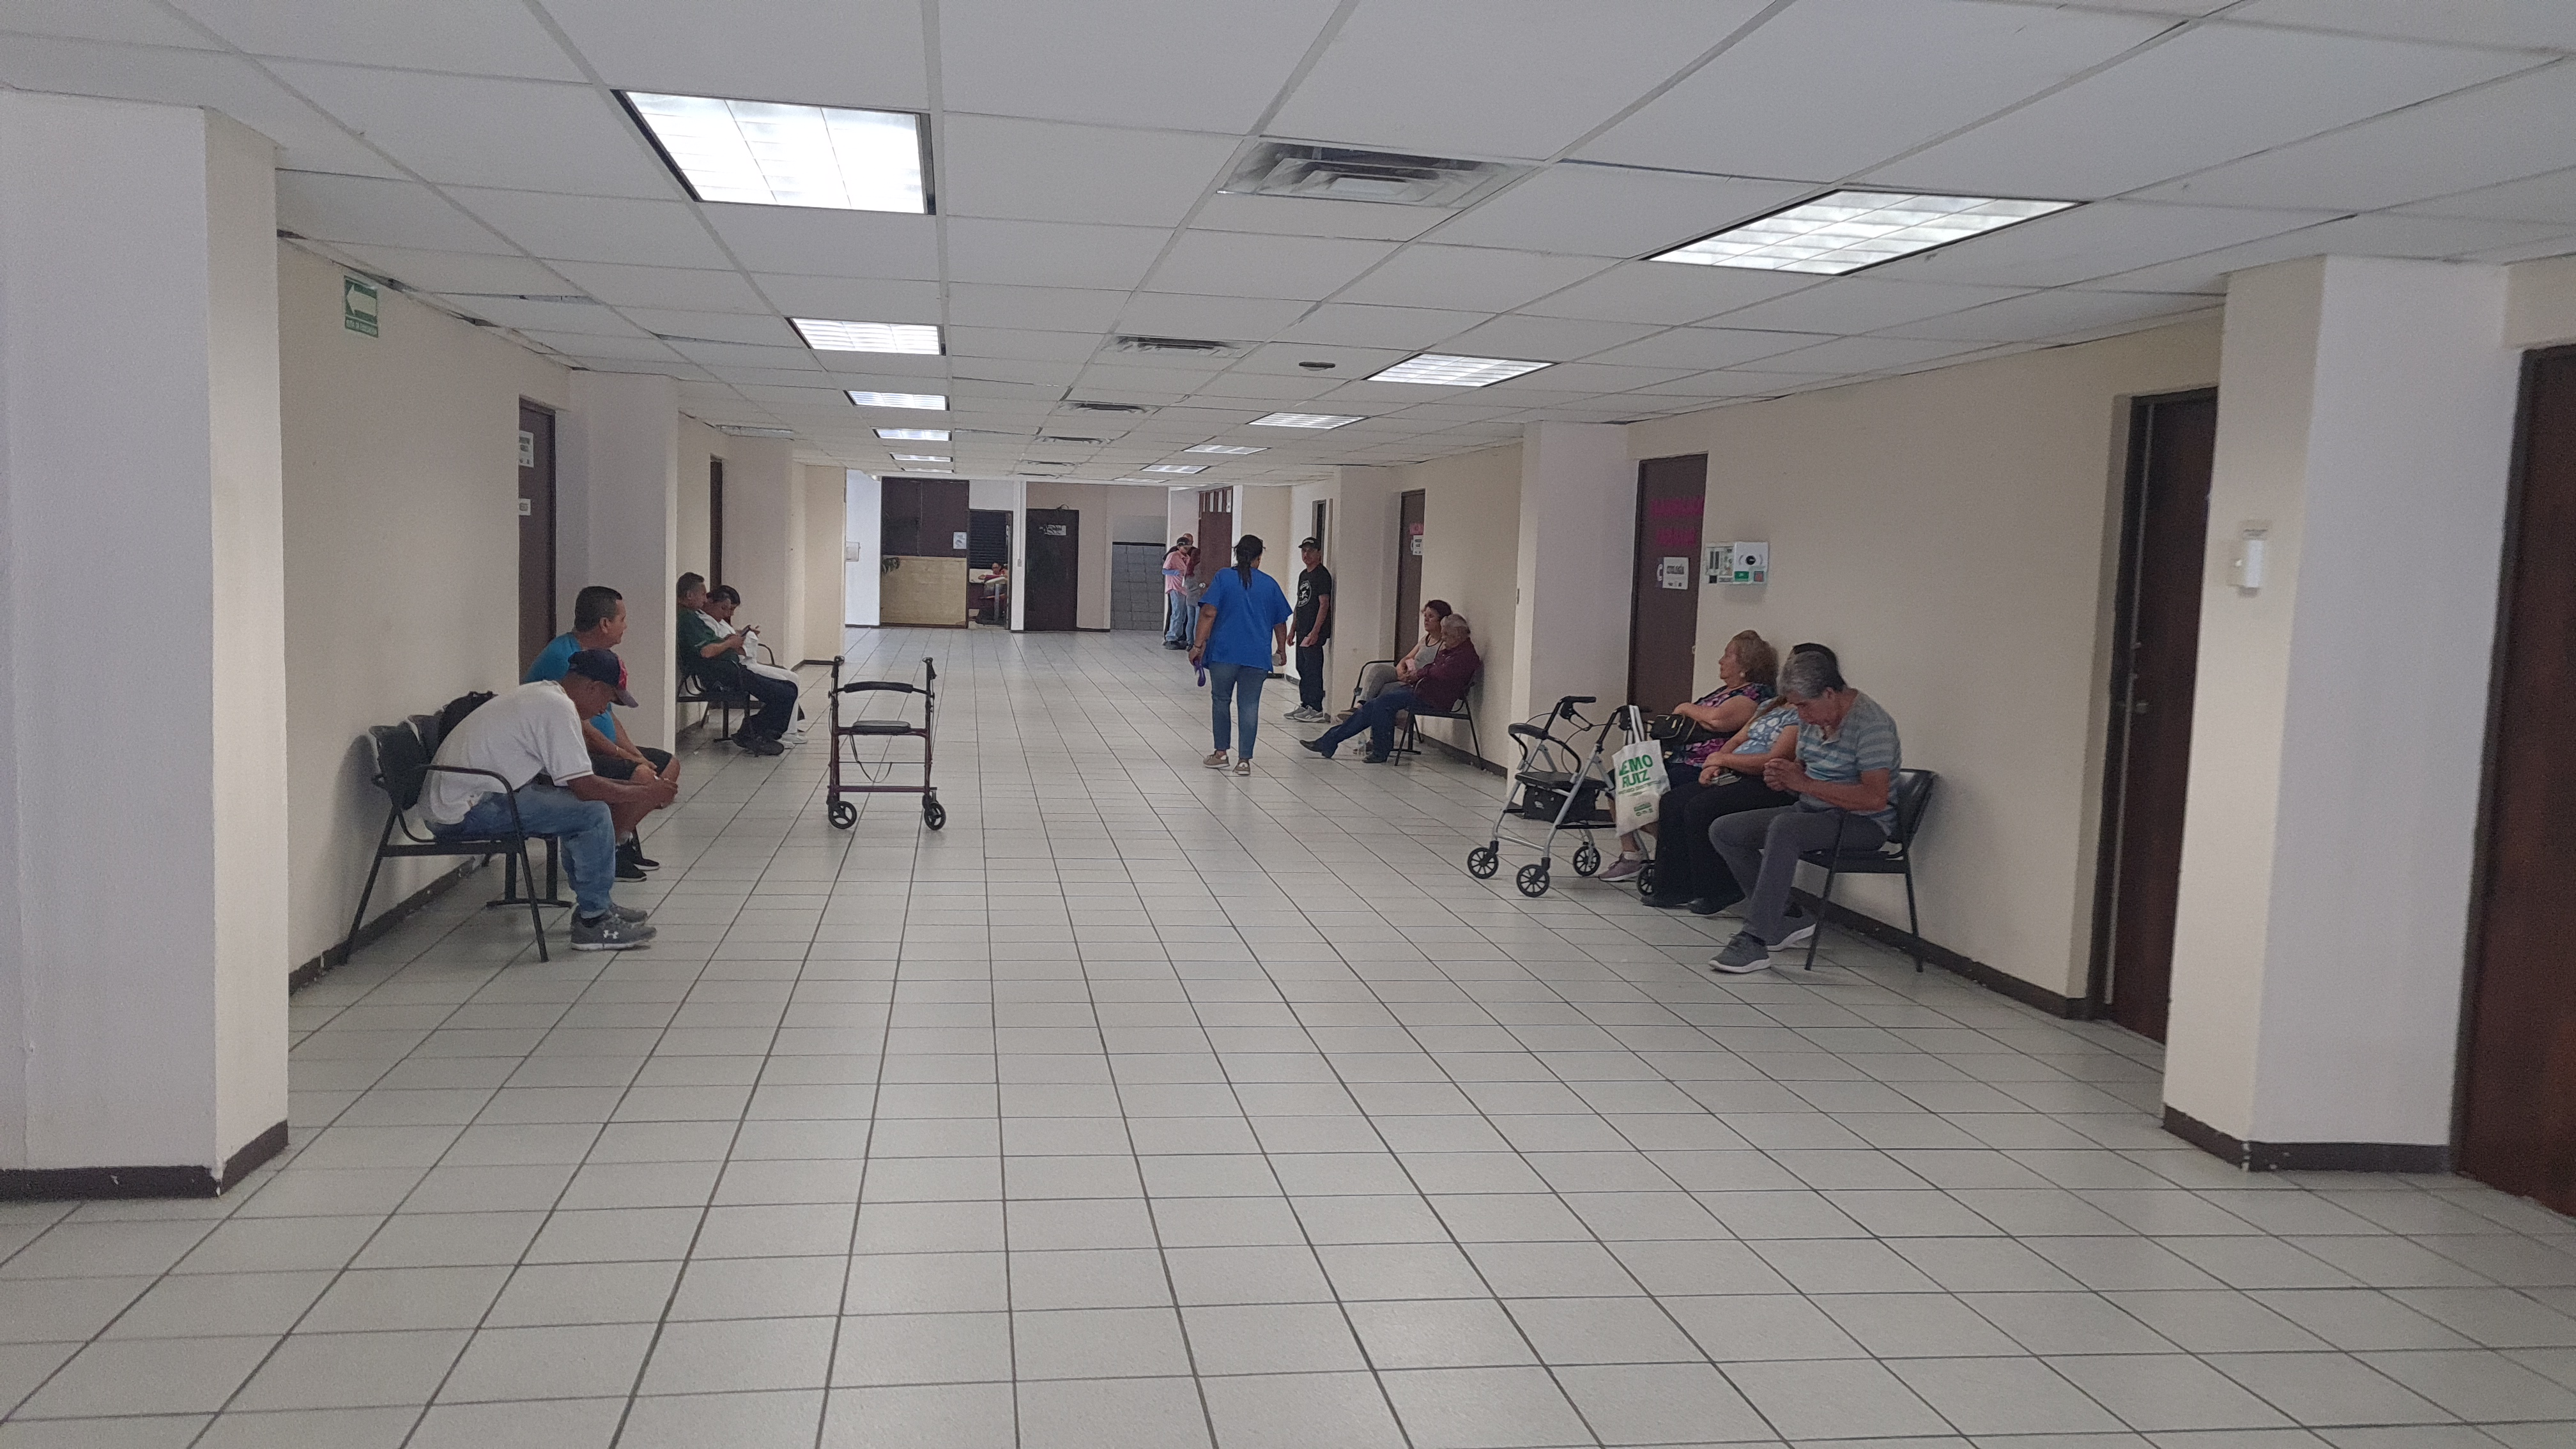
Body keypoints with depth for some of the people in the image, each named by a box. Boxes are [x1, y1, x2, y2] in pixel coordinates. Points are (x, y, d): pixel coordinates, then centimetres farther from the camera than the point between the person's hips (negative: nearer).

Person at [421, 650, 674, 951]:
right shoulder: (559, 708, -16)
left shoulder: (542, 694, 16)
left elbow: (573, 779, 20)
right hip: (465, 812, -11)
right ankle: (594, 921, -6)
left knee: (581, 803, 18)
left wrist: (636, 786, 15)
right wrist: (645, 794, -7)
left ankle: (596, 902, 22)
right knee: (594, 812, -14)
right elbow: (584, 787, -19)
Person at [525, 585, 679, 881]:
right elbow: (577, 726, -22)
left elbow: (608, 715, 18)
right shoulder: (562, 657, -19)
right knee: (641, 775, -28)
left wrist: (634, 753, 4)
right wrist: (624, 755, -15)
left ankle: (624, 835, 10)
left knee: (668, 765, 11)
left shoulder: (597, 656, 14)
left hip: (601, 753, 11)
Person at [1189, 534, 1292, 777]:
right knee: (1249, 706, 2)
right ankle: (1244, 760, -1)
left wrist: (1199, 645, -6)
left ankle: (1221, 753, 15)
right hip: (1257, 656, 1)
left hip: (1224, 653, -1)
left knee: (1220, 701, 14)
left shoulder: (1223, 577, 0)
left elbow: (1208, 614, -10)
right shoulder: (1270, 584, 6)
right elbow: (1280, 623, 12)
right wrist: (1281, 650, 25)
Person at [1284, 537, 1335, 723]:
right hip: (1302, 630, 10)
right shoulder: (1303, 575, 18)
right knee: (1302, 669, 13)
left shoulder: (1322, 575, -11)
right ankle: (1305, 705, 21)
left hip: (1314, 631, -10)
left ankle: (1316, 710, -6)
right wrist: (1293, 629, 21)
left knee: (1313, 669, -8)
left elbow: (1324, 604, -17)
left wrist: (1315, 631, -22)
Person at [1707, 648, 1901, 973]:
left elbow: (1875, 798, -26)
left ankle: (1755, 939, -35)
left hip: (1863, 824, -9)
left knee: (1784, 827, -37)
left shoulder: (1870, 723, -20)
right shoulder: (1812, 717, 6)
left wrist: (1806, 784, -25)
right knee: (1723, 831, -3)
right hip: (1813, 812, 9)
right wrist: (1783, 778, -5)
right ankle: (1783, 922, 0)